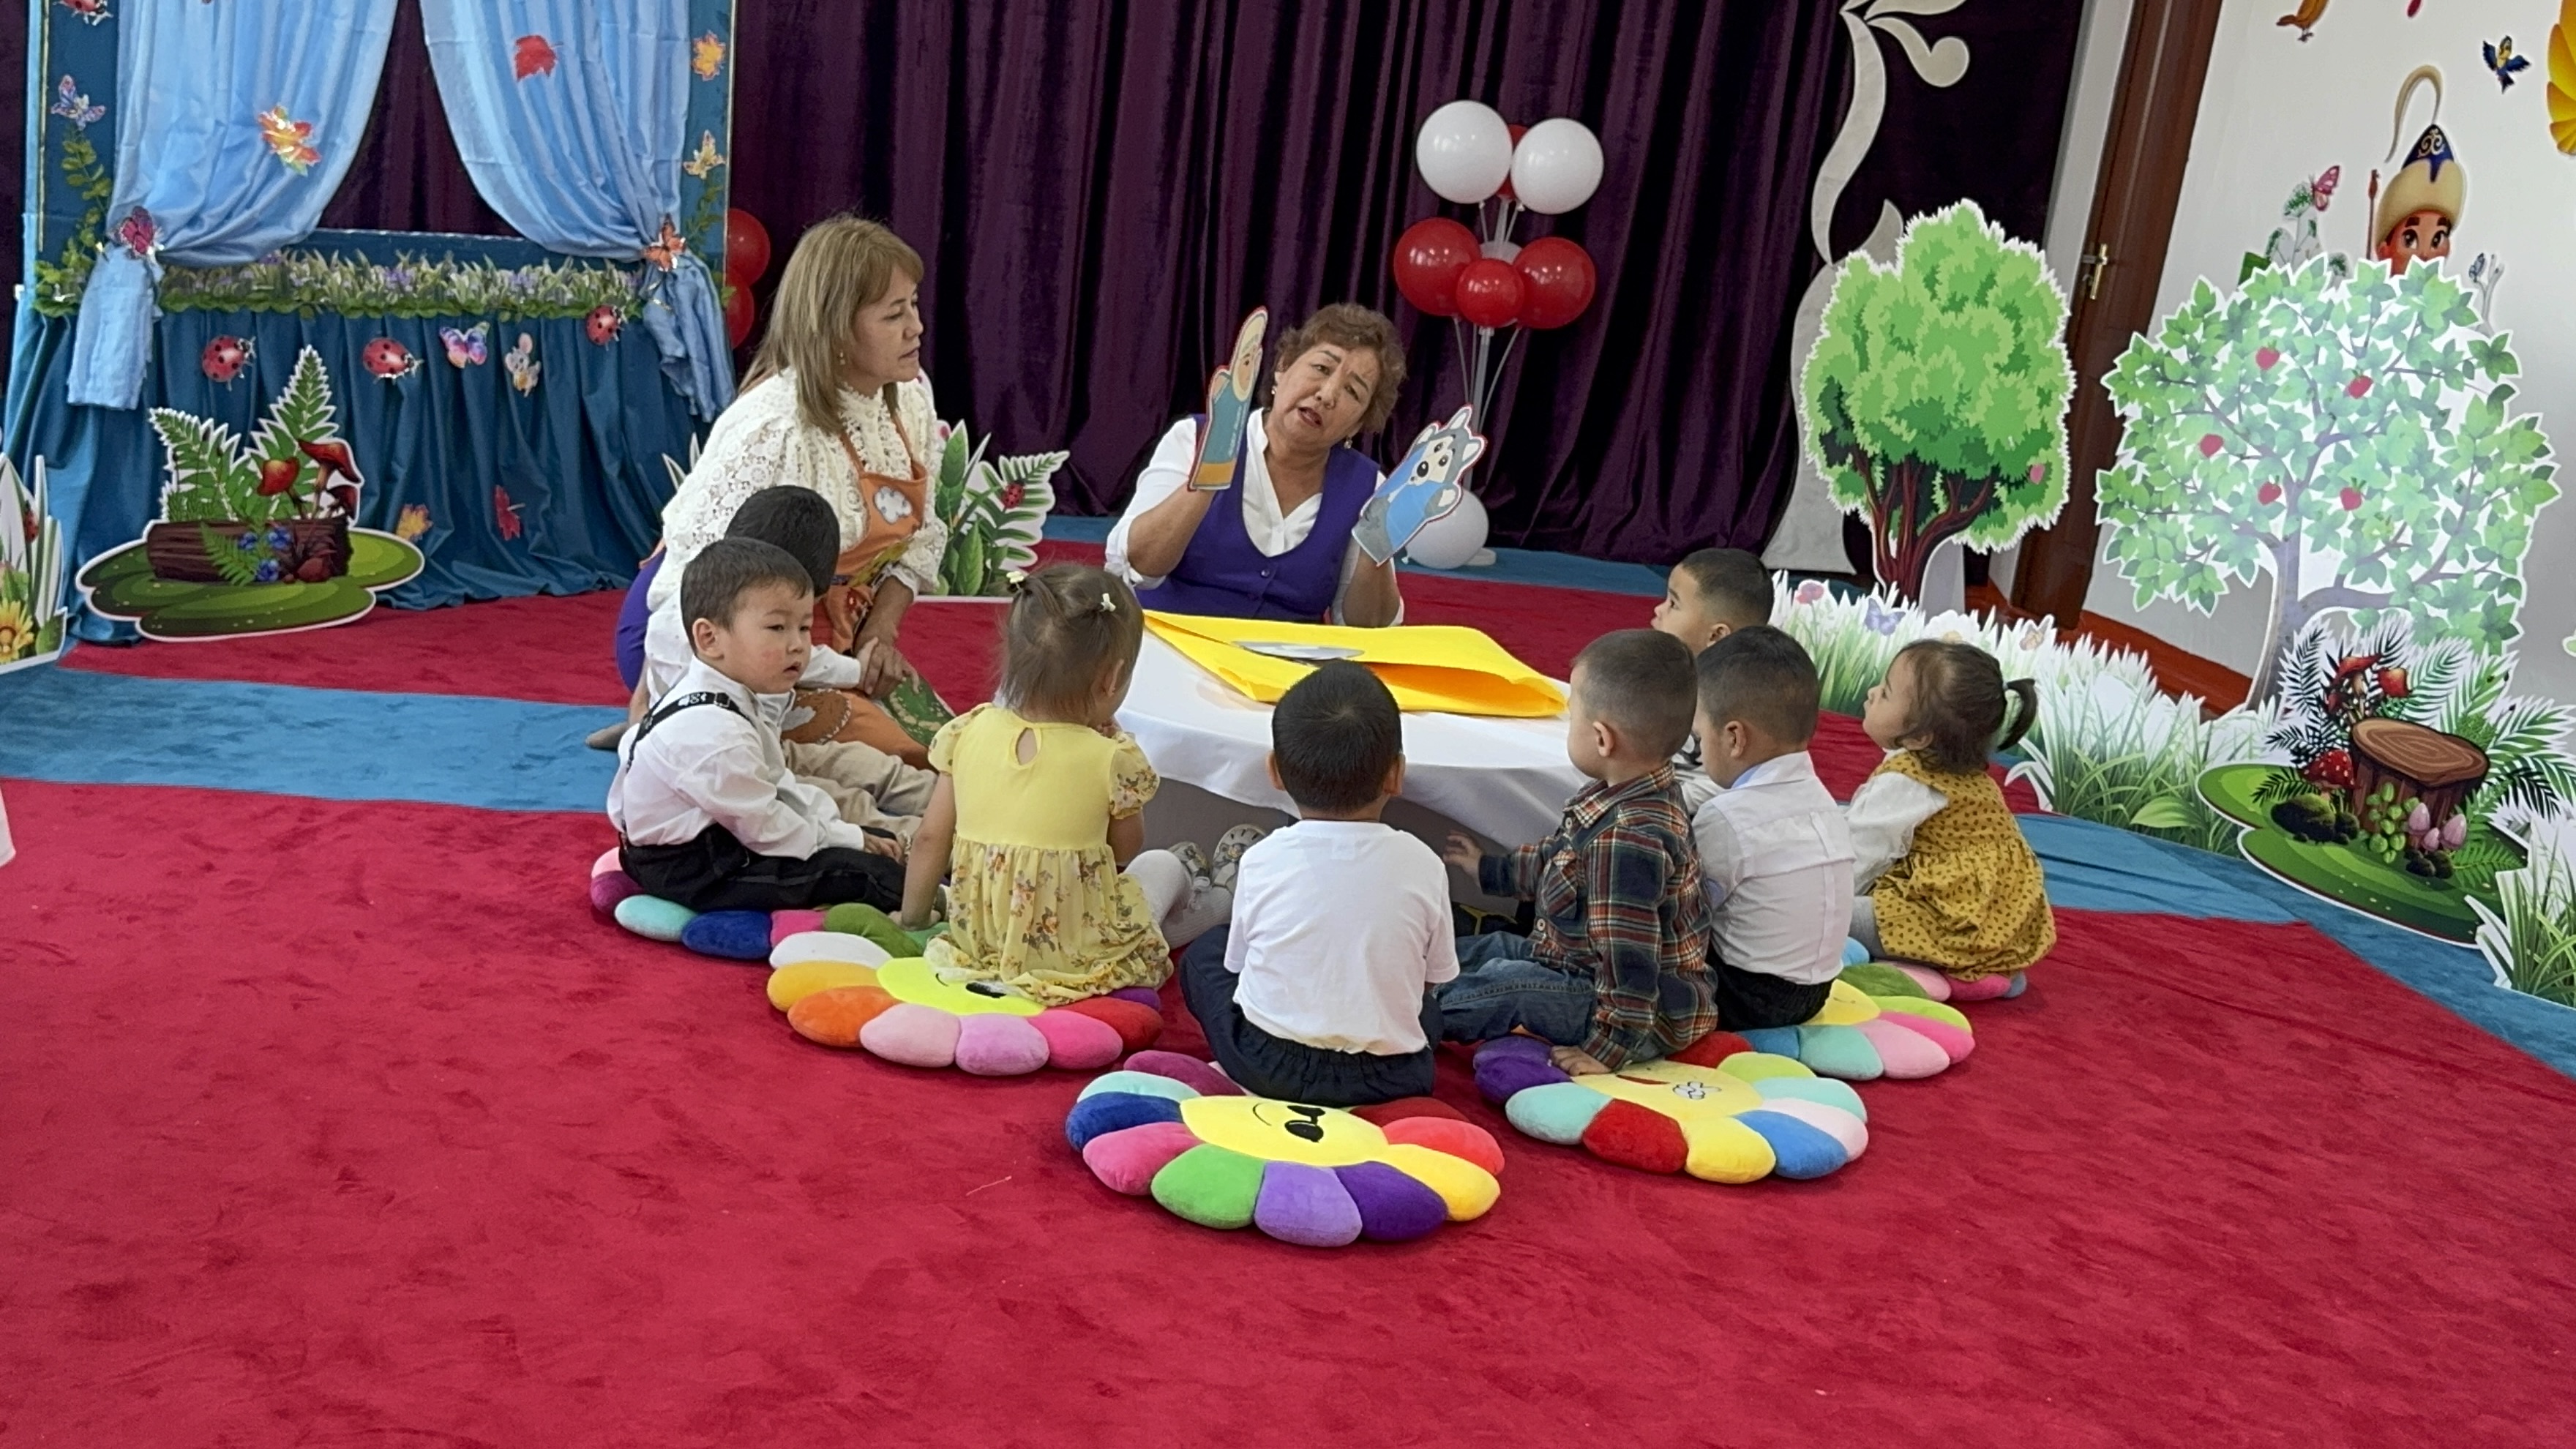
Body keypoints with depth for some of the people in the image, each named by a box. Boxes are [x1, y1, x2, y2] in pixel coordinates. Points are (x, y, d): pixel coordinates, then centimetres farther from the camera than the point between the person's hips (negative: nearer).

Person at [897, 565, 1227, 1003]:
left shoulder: (969, 732, -9)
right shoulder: (1112, 758, -18)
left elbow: (930, 841, -2)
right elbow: (1126, 852, 0)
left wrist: (913, 920, 14)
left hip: (975, 940, 4)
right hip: (1078, 958, -4)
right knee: (1165, 865, 22)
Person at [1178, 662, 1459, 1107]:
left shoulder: (1263, 860, -6)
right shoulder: (1422, 865, -5)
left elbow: (1237, 962, 7)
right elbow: (1435, 977, 6)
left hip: (1266, 1068, -3)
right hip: (1389, 1079, 3)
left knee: (1205, 952, 23)